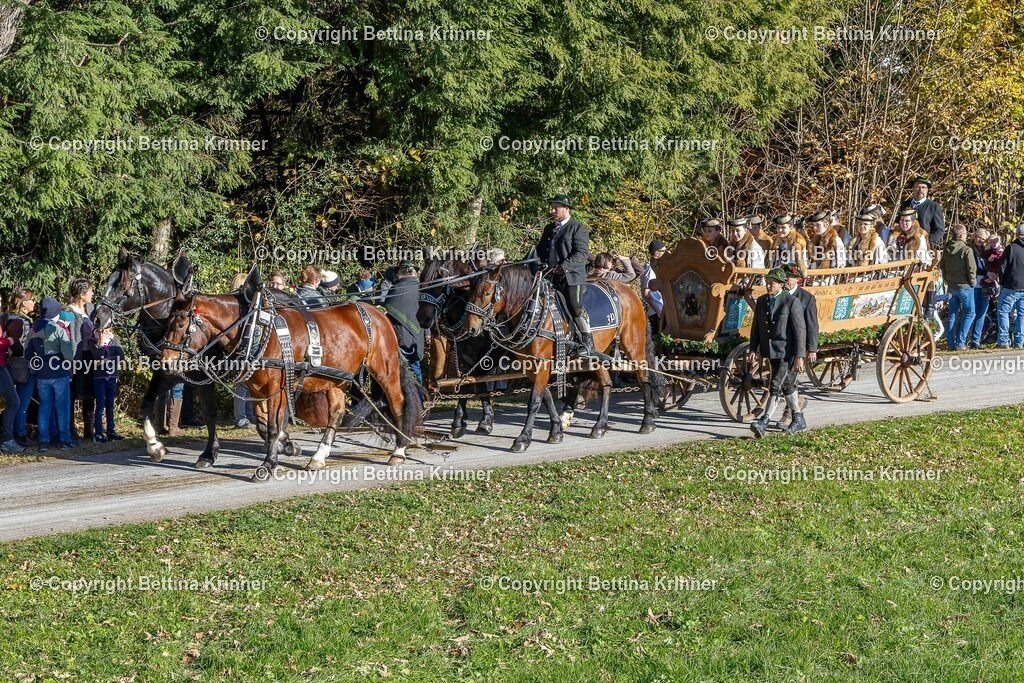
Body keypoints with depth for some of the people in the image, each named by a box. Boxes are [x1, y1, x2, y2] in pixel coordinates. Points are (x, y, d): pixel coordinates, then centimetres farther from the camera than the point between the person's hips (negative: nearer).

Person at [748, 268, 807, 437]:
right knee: (786, 385, 16)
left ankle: (764, 423, -19)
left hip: (786, 352, -7)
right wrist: (753, 350, 3)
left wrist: (799, 357, -15)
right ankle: (799, 420, 28)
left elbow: (800, 330, -12)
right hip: (770, 352, 7)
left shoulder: (792, 302, -11)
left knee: (776, 386, -14)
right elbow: (756, 327, 13)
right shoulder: (761, 301, 9)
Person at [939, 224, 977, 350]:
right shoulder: (966, 250, -16)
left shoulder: (947, 249, 4)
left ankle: (951, 343, 11)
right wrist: (972, 282, -1)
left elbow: (942, 266, 12)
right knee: (969, 313, 3)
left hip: (951, 286, 6)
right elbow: (971, 269, -16)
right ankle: (959, 343, -4)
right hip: (964, 286, -6)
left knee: (953, 314, 12)